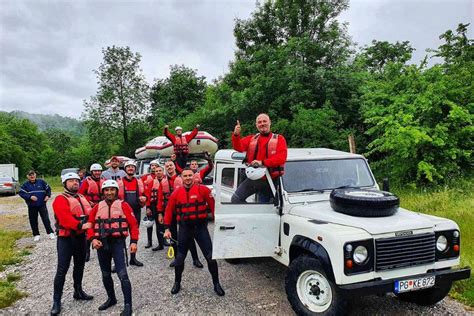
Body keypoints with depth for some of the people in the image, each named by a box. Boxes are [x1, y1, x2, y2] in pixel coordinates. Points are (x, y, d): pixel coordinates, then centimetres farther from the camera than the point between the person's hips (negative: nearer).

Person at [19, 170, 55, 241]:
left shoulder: (41, 182, 2)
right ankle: (36, 235, 18)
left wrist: (48, 195, -6)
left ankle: (50, 233, 5)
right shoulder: (25, 185, 1)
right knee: (33, 221, 6)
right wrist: (30, 197, -16)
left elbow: (48, 189, 11)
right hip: (32, 206, 1)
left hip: (42, 205, -1)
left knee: (46, 219, -3)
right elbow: (21, 193, -3)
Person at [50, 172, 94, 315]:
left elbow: (91, 215, 12)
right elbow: (65, 218, -26)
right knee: (62, 269, -5)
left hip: (81, 237, 7)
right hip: (66, 238, -7)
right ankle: (56, 301, 6)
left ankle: (78, 291, 34)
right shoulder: (60, 199, -11)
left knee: (80, 265, 18)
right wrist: (81, 225, -38)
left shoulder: (82, 198, 13)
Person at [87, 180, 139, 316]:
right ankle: (111, 298, 37)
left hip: (118, 242, -4)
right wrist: (93, 239, -10)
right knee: (105, 274, 17)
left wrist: (134, 241, -12)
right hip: (102, 244, 4)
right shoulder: (97, 207, 6)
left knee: (122, 275, -9)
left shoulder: (123, 205, -4)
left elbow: (133, 224, -5)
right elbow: (90, 224, 7)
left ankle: (128, 305, 1)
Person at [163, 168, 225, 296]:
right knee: (180, 258, 11)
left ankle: (216, 283, 20)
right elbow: (169, 211, 7)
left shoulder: (203, 190, -9)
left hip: (201, 227, -2)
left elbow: (213, 205, -7)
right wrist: (167, 228, 5)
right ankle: (177, 283, 33)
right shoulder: (176, 193, 1)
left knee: (210, 256, 1)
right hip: (184, 228, 2)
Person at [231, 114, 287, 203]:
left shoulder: (279, 139, 0)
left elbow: (282, 157, -15)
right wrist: (236, 135, -27)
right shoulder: (251, 139, 9)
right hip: (253, 178, 2)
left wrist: (263, 162, -26)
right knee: (235, 199, -7)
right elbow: (239, 147, -7)